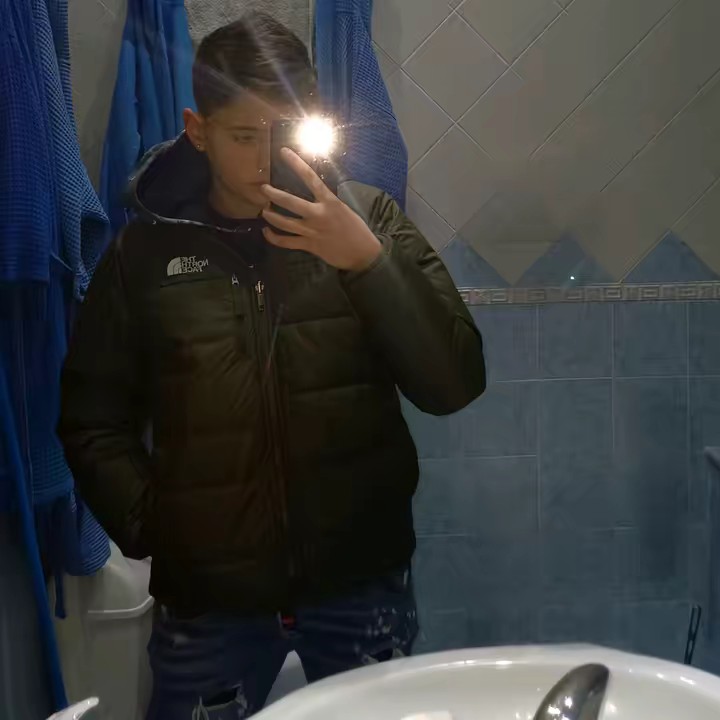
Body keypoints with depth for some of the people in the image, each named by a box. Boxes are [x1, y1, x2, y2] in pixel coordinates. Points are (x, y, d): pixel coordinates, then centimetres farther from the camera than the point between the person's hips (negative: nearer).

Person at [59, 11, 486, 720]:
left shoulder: (366, 218, -3)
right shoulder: (148, 247, -2)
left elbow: (453, 385, -9)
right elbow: (93, 418, 5)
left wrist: (366, 260, -20)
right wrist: (149, 524, -7)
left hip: (363, 581, 0)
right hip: (207, 593, 0)